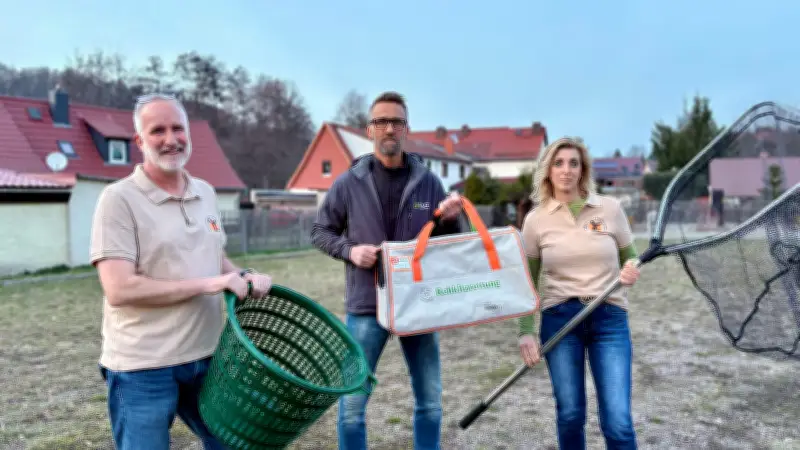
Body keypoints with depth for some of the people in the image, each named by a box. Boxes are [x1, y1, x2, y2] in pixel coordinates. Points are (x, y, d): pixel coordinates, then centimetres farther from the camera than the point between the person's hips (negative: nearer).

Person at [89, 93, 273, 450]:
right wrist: (207, 285, -20)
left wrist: (244, 276, -3)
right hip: (143, 367, -6)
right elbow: (119, 289, -20)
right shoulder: (119, 198, -12)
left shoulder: (206, 193, 8)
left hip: (207, 357, 6)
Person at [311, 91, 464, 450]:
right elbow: (320, 232, 6)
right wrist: (349, 250, -13)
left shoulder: (429, 182, 1)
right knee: (352, 403, 7)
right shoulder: (348, 183, -3)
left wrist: (451, 220, -13)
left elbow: (447, 242, 9)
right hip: (366, 306, -2)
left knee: (430, 401, 15)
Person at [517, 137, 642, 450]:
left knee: (618, 422, -5)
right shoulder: (536, 219, 1)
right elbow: (528, 282, 6)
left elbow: (630, 258, 12)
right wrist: (525, 332, -2)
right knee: (570, 415, 6)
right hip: (559, 319, 0)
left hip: (609, 319, 0)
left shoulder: (610, 208, 0)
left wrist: (631, 272, -12)